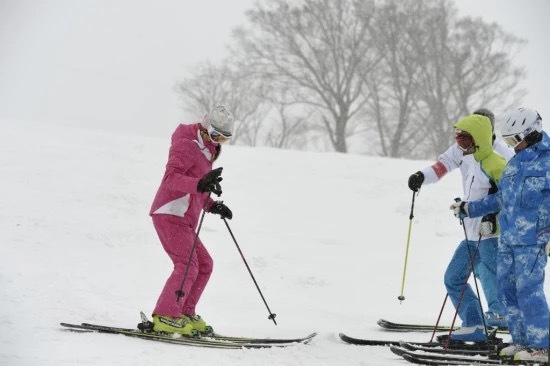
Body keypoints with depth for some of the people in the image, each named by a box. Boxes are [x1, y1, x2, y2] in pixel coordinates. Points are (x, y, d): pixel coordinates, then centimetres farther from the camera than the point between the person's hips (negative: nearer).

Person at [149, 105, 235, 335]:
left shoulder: (205, 150, 22)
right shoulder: (186, 145, -9)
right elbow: (172, 178, -24)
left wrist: (212, 205, 16)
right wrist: (200, 184, -40)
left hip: (183, 220, 10)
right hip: (170, 215, -10)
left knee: (204, 264, 10)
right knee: (187, 265, -20)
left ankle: (184, 314, 12)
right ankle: (166, 317, -25)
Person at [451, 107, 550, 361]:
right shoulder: (514, 163, 15)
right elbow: (500, 199, 24)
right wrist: (468, 208, 25)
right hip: (508, 239, 8)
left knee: (528, 289, -12)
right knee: (507, 289, 7)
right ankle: (522, 341, 15)